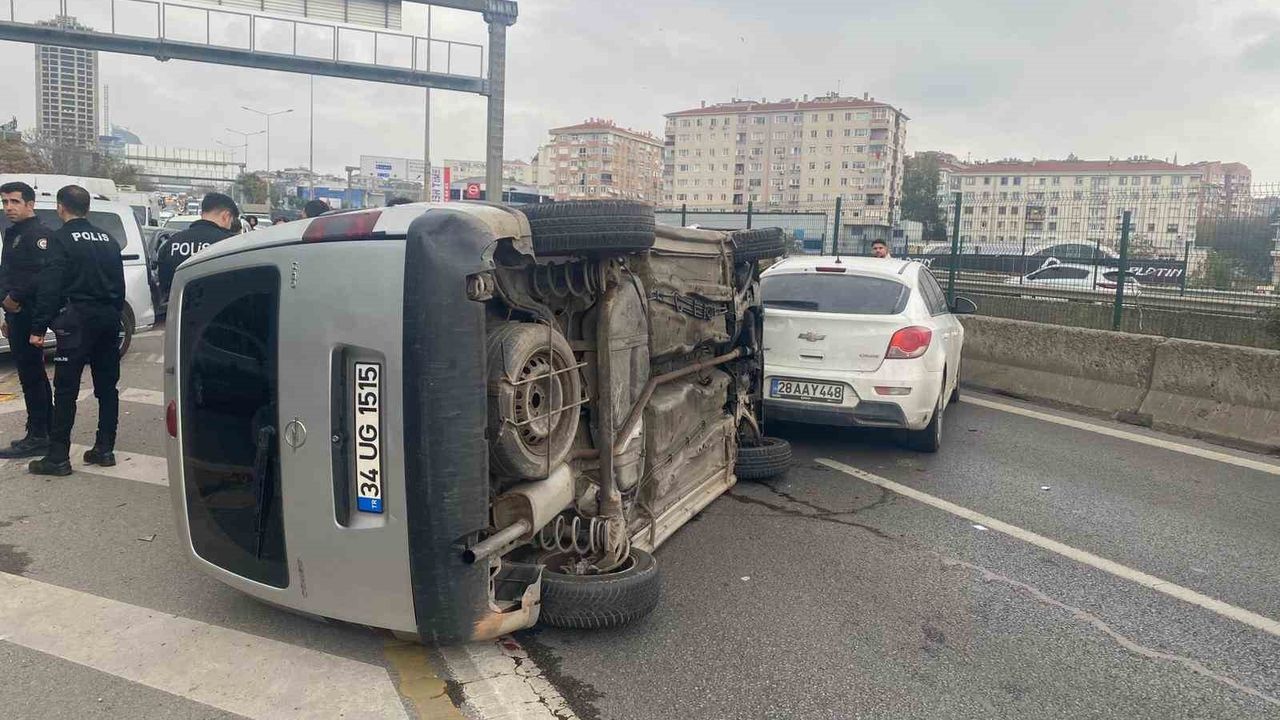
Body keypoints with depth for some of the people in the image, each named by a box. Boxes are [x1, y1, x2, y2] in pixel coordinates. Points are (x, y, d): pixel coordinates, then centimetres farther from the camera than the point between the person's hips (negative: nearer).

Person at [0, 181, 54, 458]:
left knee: (31, 375, -7)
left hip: (28, 315, -10)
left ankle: (37, 438, -3)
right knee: (34, 375, 14)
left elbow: (43, 274, -25)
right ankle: (44, 433, 22)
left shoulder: (39, 234, -11)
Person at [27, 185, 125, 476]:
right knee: (107, 386, 10)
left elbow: (49, 287, -13)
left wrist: (39, 327, -11)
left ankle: (58, 457, -1)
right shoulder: (108, 240, 12)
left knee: (65, 390, -3)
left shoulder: (61, 239, -7)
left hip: (77, 320, -6)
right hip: (109, 318, 6)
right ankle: (104, 449, 15)